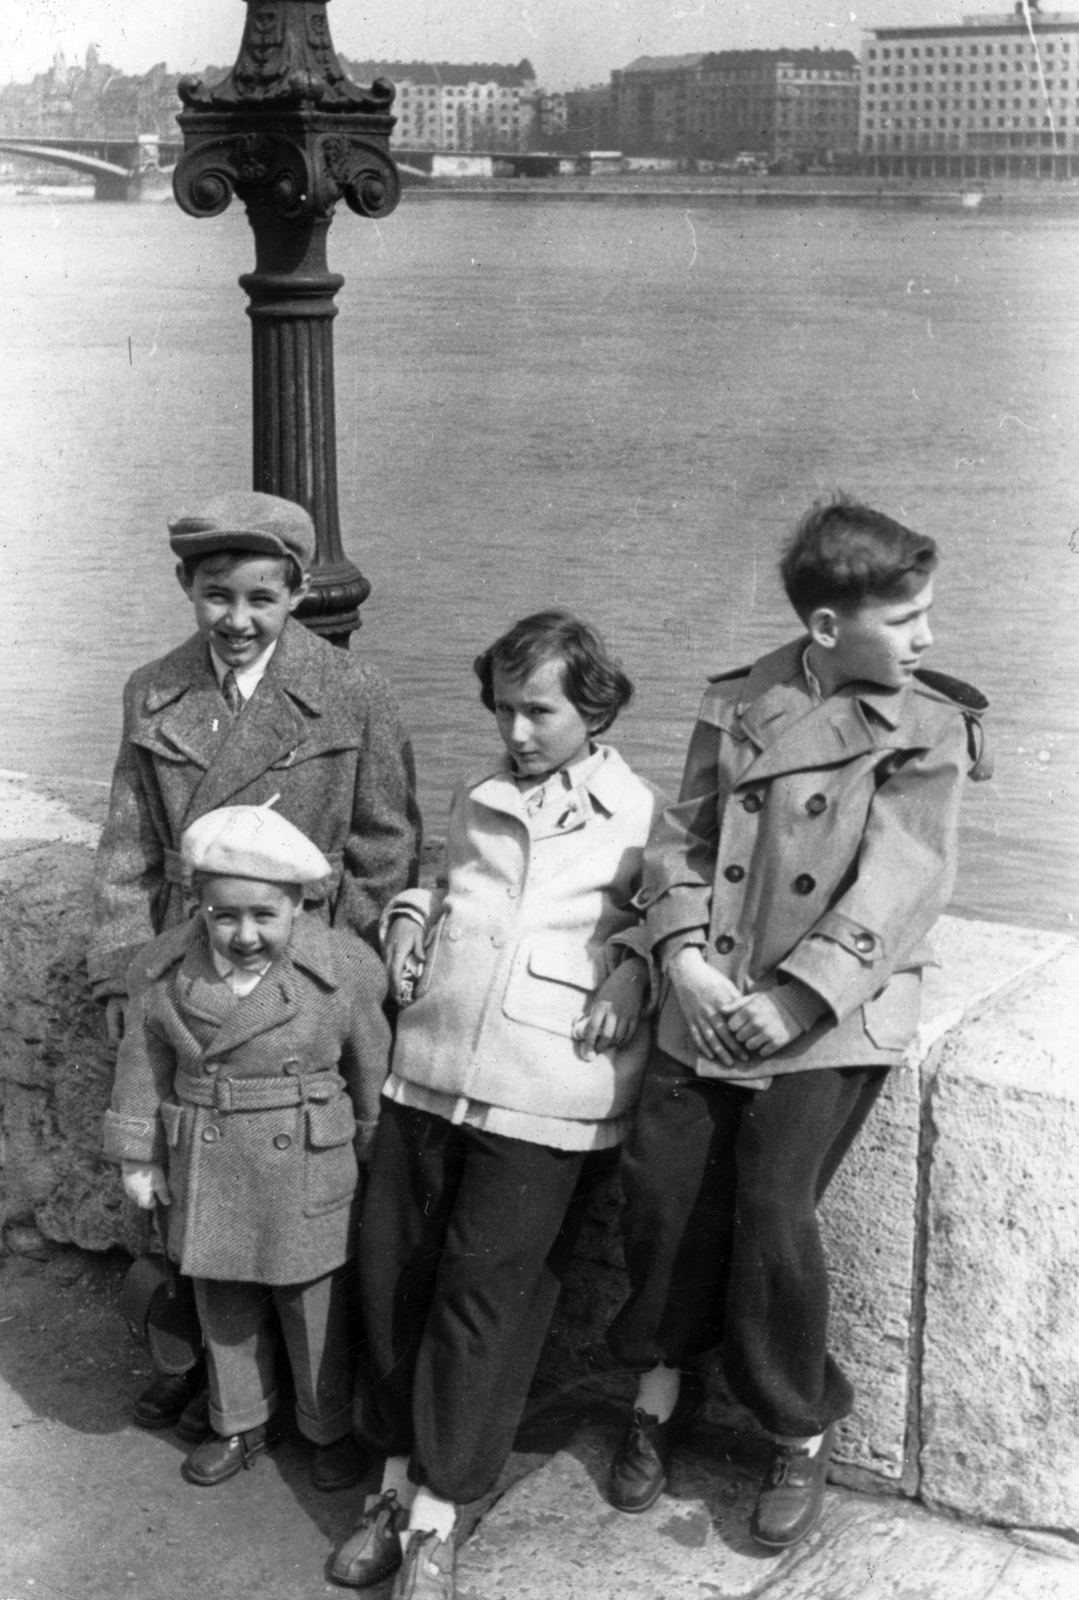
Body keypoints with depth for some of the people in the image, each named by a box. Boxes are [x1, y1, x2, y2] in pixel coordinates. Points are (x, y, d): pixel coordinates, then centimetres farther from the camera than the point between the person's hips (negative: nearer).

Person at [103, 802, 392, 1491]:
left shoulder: (343, 970, -16)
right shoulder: (165, 969, -9)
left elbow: (372, 1071, -5)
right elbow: (145, 1066, 3)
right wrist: (140, 1157, 7)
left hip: (308, 1177, -3)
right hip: (209, 1177, 3)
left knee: (316, 1312, 12)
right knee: (225, 1307, 17)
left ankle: (332, 1429, 32)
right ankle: (242, 1426, 37)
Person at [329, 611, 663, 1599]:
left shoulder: (640, 815, 3)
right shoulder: (476, 804, 17)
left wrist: (633, 962, -13)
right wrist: (410, 915, 11)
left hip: (545, 1093, -5)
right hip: (429, 1066, 5)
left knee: (483, 1292, -3)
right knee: (393, 1270, 6)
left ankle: (435, 1517, 8)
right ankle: (398, 1475, 22)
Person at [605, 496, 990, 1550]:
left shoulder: (927, 731, -5)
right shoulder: (737, 703, 5)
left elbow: (894, 889, -12)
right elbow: (683, 836, 6)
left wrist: (789, 1003, -17)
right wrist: (682, 955, -10)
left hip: (827, 1026, -3)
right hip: (706, 1008, 3)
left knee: (773, 1209, -8)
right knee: (663, 1186, 2)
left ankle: (801, 1434, 15)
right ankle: (663, 1381, 29)